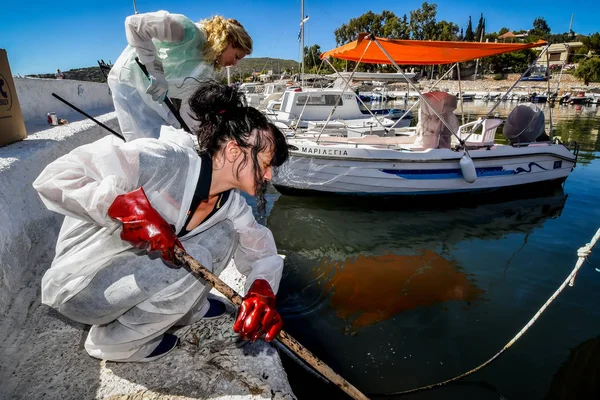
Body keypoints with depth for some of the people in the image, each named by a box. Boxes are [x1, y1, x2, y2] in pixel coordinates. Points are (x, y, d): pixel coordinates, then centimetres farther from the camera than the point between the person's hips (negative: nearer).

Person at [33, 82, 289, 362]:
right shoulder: (164, 162, -30)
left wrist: (262, 292, -21)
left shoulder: (231, 203, -8)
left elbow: (261, 248, -1)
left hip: (139, 273, 6)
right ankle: (112, 342, -3)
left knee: (225, 233, -7)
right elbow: (54, 176, -27)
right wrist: (129, 205, -42)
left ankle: (187, 307, 12)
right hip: (78, 284, -6)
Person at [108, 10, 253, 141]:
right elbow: (133, 23, -31)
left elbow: (189, 112, -2)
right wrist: (154, 71, -34)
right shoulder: (188, 31, -23)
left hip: (154, 93, 8)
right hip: (129, 80, -8)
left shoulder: (206, 72, -2)